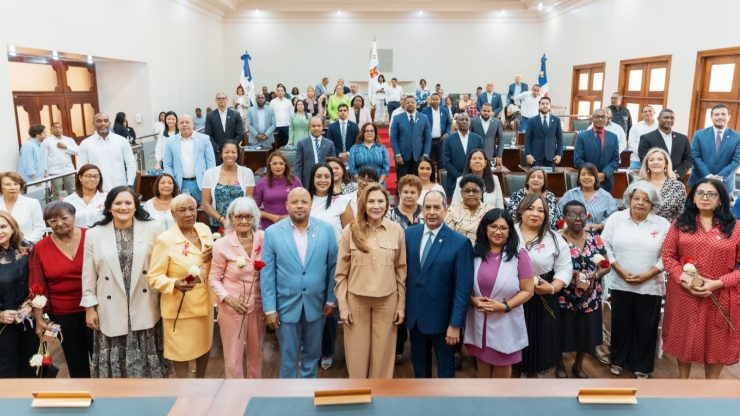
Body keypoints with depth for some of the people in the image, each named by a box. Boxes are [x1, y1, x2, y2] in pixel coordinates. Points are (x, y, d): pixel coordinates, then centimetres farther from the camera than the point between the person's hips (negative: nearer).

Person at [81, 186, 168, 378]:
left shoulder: (153, 229, -4)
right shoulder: (94, 234, 1)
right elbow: (89, 275, 4)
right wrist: (89, 307, 3)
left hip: (145, 309, 0)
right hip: (112, 310, 1)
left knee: (146, 359, 10)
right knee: (116, 362, 10)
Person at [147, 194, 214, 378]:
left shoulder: (205, 229, -1)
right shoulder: (164, 240, -18)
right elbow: (154, 277, -15)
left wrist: (213, 253, -11)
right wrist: (175, 284, -34)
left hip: (204, 301, 6)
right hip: (180, 305, -6)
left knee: (205, 344, 22)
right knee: (182, 350, 11)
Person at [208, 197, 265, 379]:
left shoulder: (263, 238, -7)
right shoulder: (222, 244, -13)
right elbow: (213, 278, -4)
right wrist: (227, 297, -19)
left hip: (258, 305, 3)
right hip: (232, 307, -3)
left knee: (256, 353, 20)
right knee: (233, 357, 8)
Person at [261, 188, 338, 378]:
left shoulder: (326, 230, -5)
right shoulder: (272, 232, -8)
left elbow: (333, 267, 1)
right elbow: (266, 273, -6)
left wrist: (331, 299, 1)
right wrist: (269, 308, -8)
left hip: (316, 304, 2)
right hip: (286, 305, -1)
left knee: (312, 353, 18)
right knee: (288, 357, 11)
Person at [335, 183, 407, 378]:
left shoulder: (396, 230, -2)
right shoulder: (350, 231, -5)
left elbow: (401, 271, 4)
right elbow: (341, 273, -1)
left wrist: (401, 305, 4)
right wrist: (343, 305, -4)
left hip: (387, 301, 1)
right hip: (356, 300, 0)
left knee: (382, 354, 11)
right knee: (357, 354, 10)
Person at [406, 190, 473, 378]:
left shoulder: (460, 242, -14)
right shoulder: (409, 234, -2)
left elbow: (463, 287, -13)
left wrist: (456, 324, -15)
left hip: (442, 317, -3)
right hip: (414, 314, 4)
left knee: (445, 364, 17)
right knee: (419, 362, 20)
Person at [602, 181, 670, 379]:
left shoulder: (662, 224, -1)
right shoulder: (616, 219, 0)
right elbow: (606, 246, -2)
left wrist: (646, 275, -13)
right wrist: (621, 271, -12)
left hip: (650, 286, 0)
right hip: (620, 284, 0)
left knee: (645, 327, 9)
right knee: (620, 323, 12)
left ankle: (641, 366, 25)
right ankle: (618, 360, 30)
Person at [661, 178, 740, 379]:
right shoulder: (680, 224, 3)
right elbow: (667, 256, 1)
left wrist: (718, 283, -17)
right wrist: (684, 278, -15)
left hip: (720, 297, -1)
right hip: (684, 294, 1)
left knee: (716, 342, 11)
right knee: (684, 338, 16)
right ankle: (683, 381, 36)